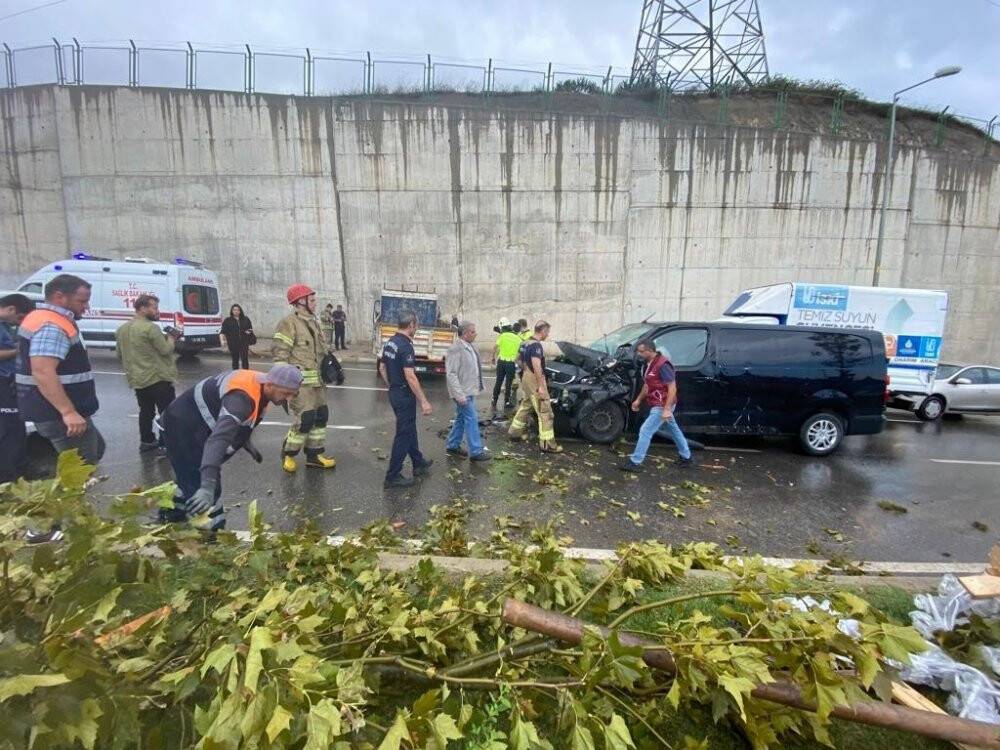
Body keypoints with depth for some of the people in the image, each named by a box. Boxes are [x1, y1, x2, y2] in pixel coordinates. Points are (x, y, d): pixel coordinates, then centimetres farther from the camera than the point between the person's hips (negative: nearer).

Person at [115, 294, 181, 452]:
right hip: (158, 378, -8)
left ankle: (146, 441, 20)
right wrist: (171, 338, 1)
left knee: (146, 411, 16)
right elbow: (166, 350, -16)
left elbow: (120, 355, 19)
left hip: (136, 380, 8)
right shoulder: (150, 327, -16)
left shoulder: (121, 329, 11)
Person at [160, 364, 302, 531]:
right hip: (184, 424, -10)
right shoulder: (243, 397, -38)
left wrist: (247, 443, 17)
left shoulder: (259, 386, -8)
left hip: (199, 423, 10)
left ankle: (174, 512, 54)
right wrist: (207, 487, -56)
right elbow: (218, 439, -49)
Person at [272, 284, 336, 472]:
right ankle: (288, 455, 14)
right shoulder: (289, 322, -12)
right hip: (300, 382, -9)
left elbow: (322, 350, 24)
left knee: (321, 416, 11)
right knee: (305, 419, -8)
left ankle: (315, 454, 23)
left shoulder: (313, 322, 16)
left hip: (317, 380, 9)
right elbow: (280, 354, -15)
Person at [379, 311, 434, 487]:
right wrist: (424, 401, -24)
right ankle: (393, 476, 10)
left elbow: (382, 368, 14)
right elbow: (410, 376, -27)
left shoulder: (390, 342, 7)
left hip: (394, 393, 10)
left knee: (410, 429, 21)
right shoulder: (406, 346, -22)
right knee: (403, 434, 1)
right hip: (405, 395, -10)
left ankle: (419, 463, 37)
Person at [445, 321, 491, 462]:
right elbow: (451, 374, -22)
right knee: (472, 420, -4)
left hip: (469, 391, 9)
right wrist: (459, 394, -25)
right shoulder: (456, 349, -19)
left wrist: (477, 387, 18)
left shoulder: (469, 347, 9)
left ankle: (452, 446, 29)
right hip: (463, 393, -9)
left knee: (461, 418, 17)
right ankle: (476, 452, 5)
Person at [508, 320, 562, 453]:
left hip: (526, 379, 10)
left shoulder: (525, 342, 11)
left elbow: (518, 359, 22)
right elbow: (537, 366, -28)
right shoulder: (536, 345, -19)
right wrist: (541, 386, -27)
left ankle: (515, 431, 34)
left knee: (525, 406, 24)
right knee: (545, 412, -6)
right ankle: (547, 444, -4)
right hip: (534, 380, -10)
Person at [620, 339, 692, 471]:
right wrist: (638, 400, 20)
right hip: (658, 405, 10)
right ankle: (686, 456, 37)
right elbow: (647, 384, 20)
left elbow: (672, 388, -24)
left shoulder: (662, 365, -23)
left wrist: (667, 409, -28)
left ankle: (634, 462, 1)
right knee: (674, 430, 21)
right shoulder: (649, 364, 6)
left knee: (645, 431, -7)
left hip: (662, 406, -10)